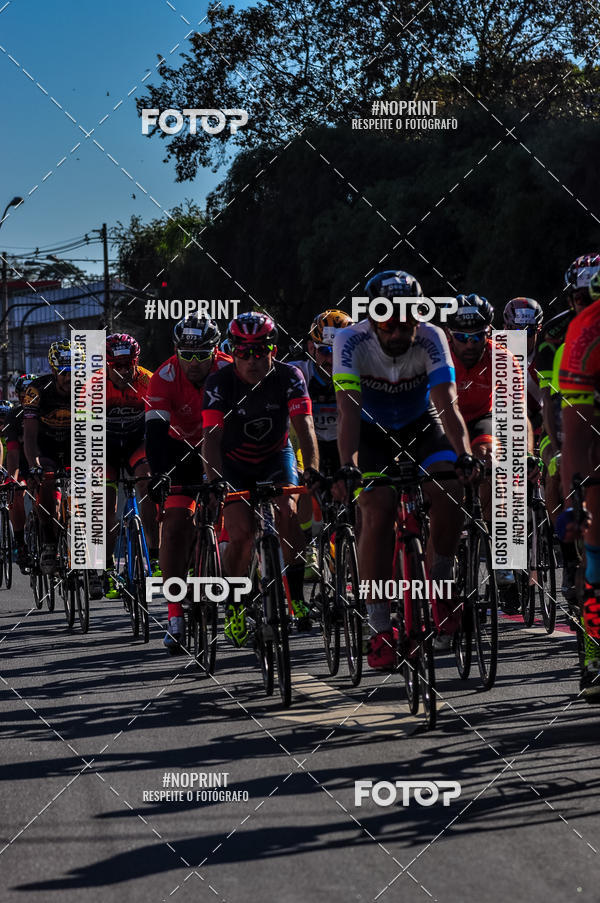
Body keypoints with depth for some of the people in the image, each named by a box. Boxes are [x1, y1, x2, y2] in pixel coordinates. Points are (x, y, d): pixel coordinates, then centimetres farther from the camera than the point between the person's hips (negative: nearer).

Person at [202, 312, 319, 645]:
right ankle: (234, 603, 3)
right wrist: (215, 481, -46)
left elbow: (305, 427, -29)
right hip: (234, 464, -1)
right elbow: (212, 436, -30)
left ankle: (297, 594, -12)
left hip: (276, 456, 1)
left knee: (288, 512, -26)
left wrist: (312, 472, -44)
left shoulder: (289, 377, -20)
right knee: (242, 534, -19)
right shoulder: (220, 383, -23)